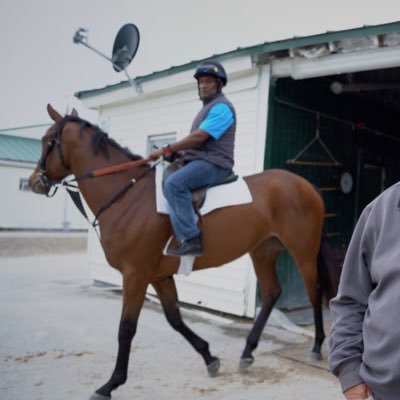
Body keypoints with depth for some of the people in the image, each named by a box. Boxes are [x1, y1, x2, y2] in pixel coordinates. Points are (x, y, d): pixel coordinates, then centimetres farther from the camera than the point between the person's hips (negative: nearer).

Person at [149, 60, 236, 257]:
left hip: (213, 163, -11)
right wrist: (178, 153, 11)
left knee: (174, 183, -32)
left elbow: (199, 137, -18)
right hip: (199, 161, 11)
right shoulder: (208, 107, 25)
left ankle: (190, 239, -35)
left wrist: (167, 149, -15)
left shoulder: (221, 107, -7)